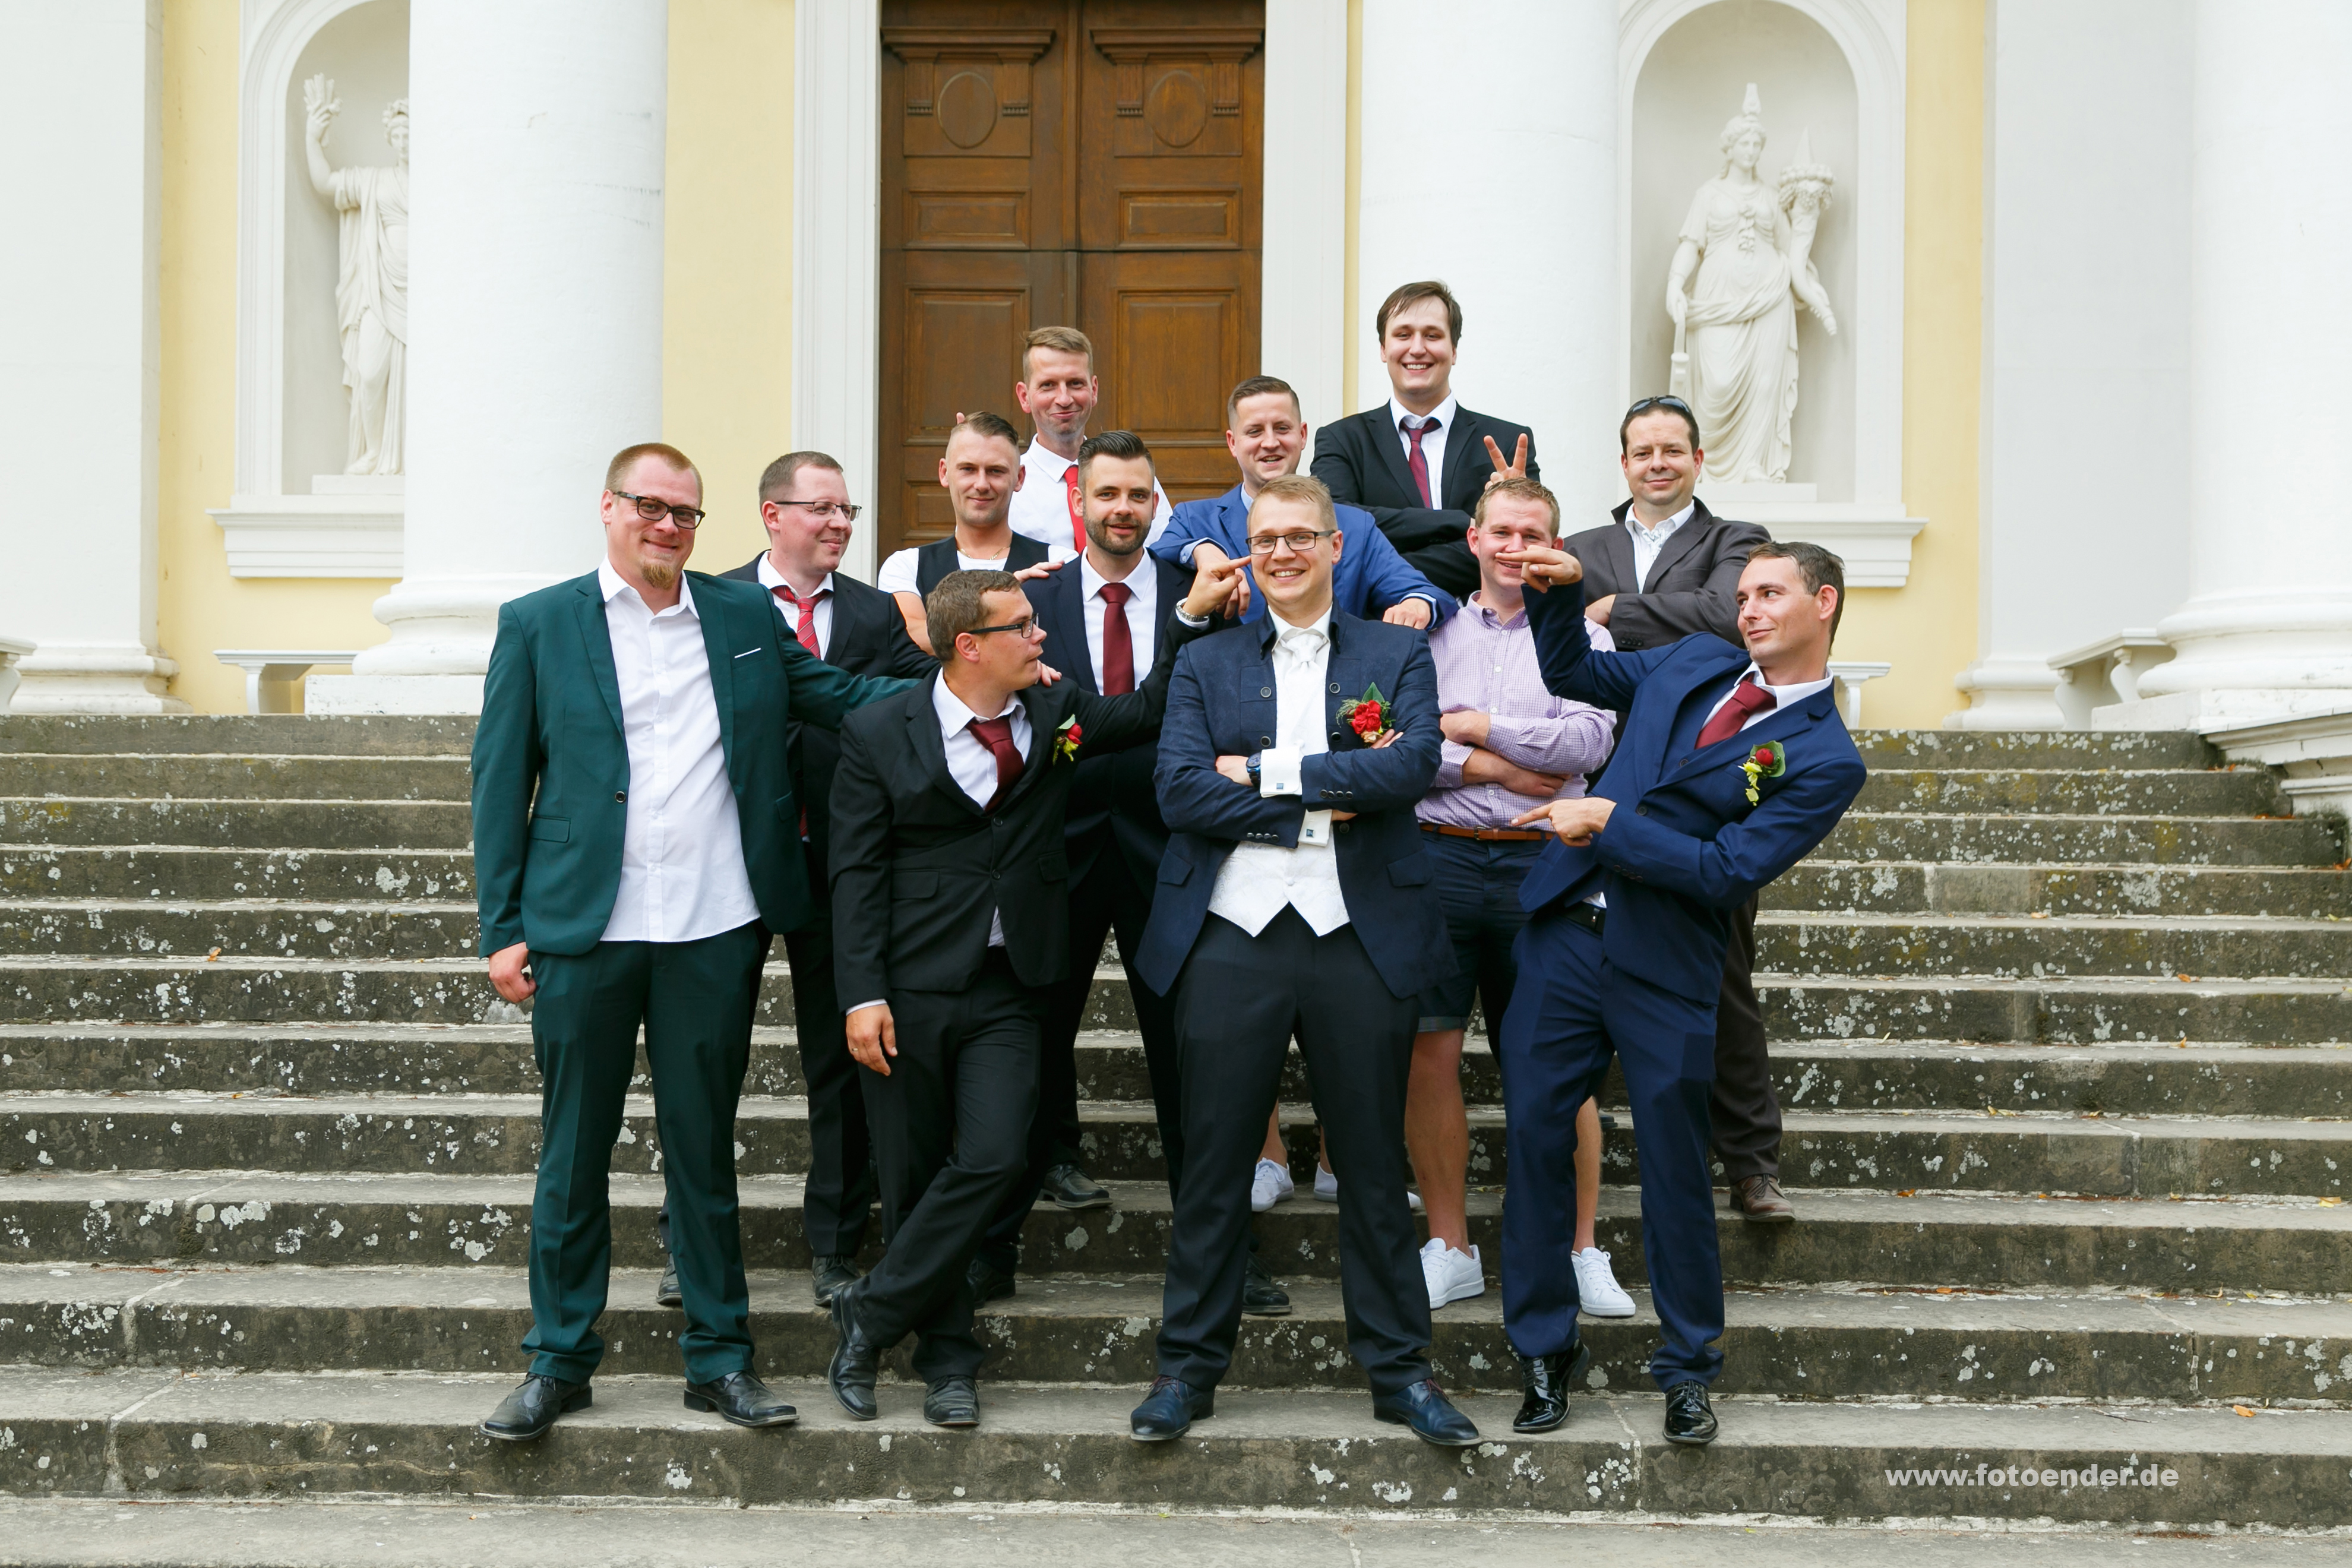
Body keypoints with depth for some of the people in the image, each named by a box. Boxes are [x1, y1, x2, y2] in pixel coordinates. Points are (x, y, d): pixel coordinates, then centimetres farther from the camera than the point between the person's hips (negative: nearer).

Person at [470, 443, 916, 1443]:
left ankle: (719, 1359, 19)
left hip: (715, 931, 2)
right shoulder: (538, 626, 3)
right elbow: (500, 783, 3)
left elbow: (833, 697, 12)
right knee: (573, 1154, 7)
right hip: (584, 930, -1)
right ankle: (558, 1361, 18)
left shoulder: (746, 615, 10)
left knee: (703, 1149, 10)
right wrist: (502, 928, -2)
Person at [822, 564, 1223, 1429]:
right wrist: (862, 994, -11)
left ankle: (870, 1316, 3)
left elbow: (1150, 713, 16)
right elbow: (856, 872, -3)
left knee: (992, 1160, -13)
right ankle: (946, 1358, 19)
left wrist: (1193, 617, 2)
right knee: (912, 1176, 3)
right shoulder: (880, 734, -2)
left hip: (1009, 990, 2)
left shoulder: (1057, 713, 7)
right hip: (911, 987, -2)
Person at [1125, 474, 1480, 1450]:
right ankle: (1188, 1367, 15)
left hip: (1360, 938, 0)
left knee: (1373, 1164, 7)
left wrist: (1266, 770, -10)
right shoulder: (1205, 664, 11)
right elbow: (1179, 792, -3)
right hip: (1232, 938, 0)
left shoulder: (1398, 654, 9)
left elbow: (1413, 764, -9)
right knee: (1212, 1165, 4)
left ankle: (1399, 1369, 17)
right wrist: (1326, 800, -9)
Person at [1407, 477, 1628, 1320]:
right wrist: (1489, 768, -9)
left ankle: (1581, 1250, 12)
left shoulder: (1580, 634, 10)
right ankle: (1450, 1249, 13)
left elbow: (1589, 742, -6)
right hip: (1437, 859, 1)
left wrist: (1474, 727, -4)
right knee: (1429, 1055, 0)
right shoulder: (1427, 631, 12)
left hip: (1543, 864, -1)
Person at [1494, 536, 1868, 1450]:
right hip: (1567, 929, 5)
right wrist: (1562, 591, 6)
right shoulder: (1695, 663, 11)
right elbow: (1572, 674, 23)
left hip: (1666, 970, -4)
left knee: (1673, 1167, 3)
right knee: (1533, 1133, 3)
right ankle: (1546, 1351, 16)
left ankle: (1687, 1371, 20)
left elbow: (1727, 871, -15)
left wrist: (1609, 823, -14)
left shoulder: (1824, 759, -7)